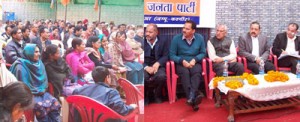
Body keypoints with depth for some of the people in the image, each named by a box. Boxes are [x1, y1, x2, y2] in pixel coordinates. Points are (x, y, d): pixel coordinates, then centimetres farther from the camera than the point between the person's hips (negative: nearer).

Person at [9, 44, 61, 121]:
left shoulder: (39, 63, 8)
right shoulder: (21, 66, -12)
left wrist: (42, 90, -2)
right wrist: (36, 92, -11)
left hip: (41, 92, 6)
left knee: (54, 102, -19)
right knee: (40, 105, -31)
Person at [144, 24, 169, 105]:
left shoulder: (163, 41, 7)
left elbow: (166, 56, 2)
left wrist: (157, 63, -18)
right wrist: (146, 67, -19)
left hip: (158, 66, 1)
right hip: (145, 67, 0)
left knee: (161, 76, -32)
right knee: (143, 77, -34)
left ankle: (157, 95, -1)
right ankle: (145, 95, -2)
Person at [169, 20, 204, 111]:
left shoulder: (200, 38, 5)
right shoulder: (176, 38, -2)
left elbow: (203, 53, 9)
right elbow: (172, 55, -1)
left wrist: (194, 60, -11)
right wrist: (182, 61, -17)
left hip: (194, 63, 2)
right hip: (181, 64, -1)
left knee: (196, 71, -34)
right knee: (185, 72, -36)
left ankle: (191, 96, -51)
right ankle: (193, 98, -46)